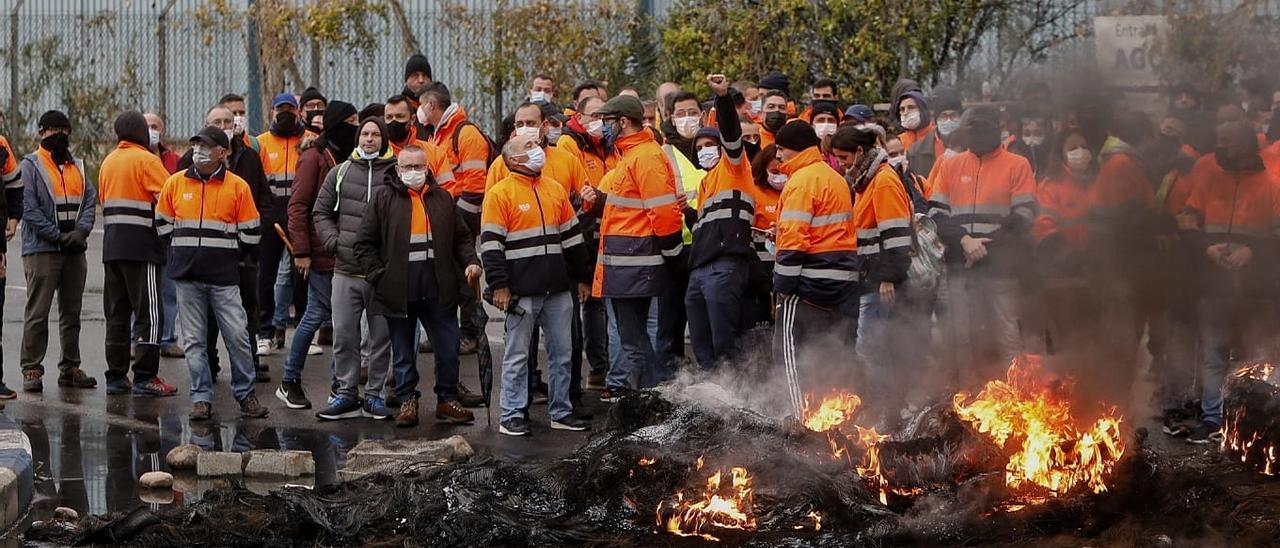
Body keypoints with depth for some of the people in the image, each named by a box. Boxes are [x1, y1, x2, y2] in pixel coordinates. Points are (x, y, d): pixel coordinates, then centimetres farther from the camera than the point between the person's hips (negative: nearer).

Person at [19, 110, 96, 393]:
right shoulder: (30, 165, -1)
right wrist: (58, 236, -16)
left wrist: (81, 231, -9)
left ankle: (70, 367, 17)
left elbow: (90, 201, 9)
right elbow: (29, 209, -9)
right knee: (37, 313, -5)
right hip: (42, 250, -6)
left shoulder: (76, 167, 16)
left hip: (75, 250, 6)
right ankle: (32, 370, -2)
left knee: (72, 312, 10)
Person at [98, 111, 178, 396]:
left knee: (116, 314, 10)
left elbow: (103, 200, 17)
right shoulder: (146, 160, -9)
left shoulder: (107, 162, 14)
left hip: (111, 246, 7)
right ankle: (145, 377, -7)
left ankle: (116, 376, 12)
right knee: (149, 313, -4)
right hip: (141, 245, -7)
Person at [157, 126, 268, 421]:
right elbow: (162, 224, 15)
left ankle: (245, 393, 12)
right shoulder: (175, 183, 6)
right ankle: (201, 397, 10)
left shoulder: (238, 186, 0)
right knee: (193, 340, 4)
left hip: (224, 278, -2)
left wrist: (226, 255, 7)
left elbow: (250, 233, 3)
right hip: (187, 276, 2)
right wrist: (183, 252, 12)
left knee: (237, 336, -3)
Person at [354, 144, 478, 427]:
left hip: (439, 292, 2)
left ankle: (447, 400, 18)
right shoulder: (383, 197, 2)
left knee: (448, 350, 5)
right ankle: (407, 401, 20)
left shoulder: (442, 198, 11)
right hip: (399, 292, -2)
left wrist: (470, 261, -1)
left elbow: (462, 237, 17)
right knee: (403, 353, 9)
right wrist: (377, 275, -8)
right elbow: (364, 243, 1)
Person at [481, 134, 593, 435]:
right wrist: (499, 285, -15)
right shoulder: (500, 194, -5)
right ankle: (513, 416, 7)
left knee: (562, 353, 9)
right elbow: (491, 244, -9)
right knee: (517, 356, 1)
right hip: (522, 292, -6)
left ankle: (561, 412, 18)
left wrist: (582, 277, 18)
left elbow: (571, 236, 19)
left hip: (558, 290, 6)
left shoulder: (555, 188, 14)